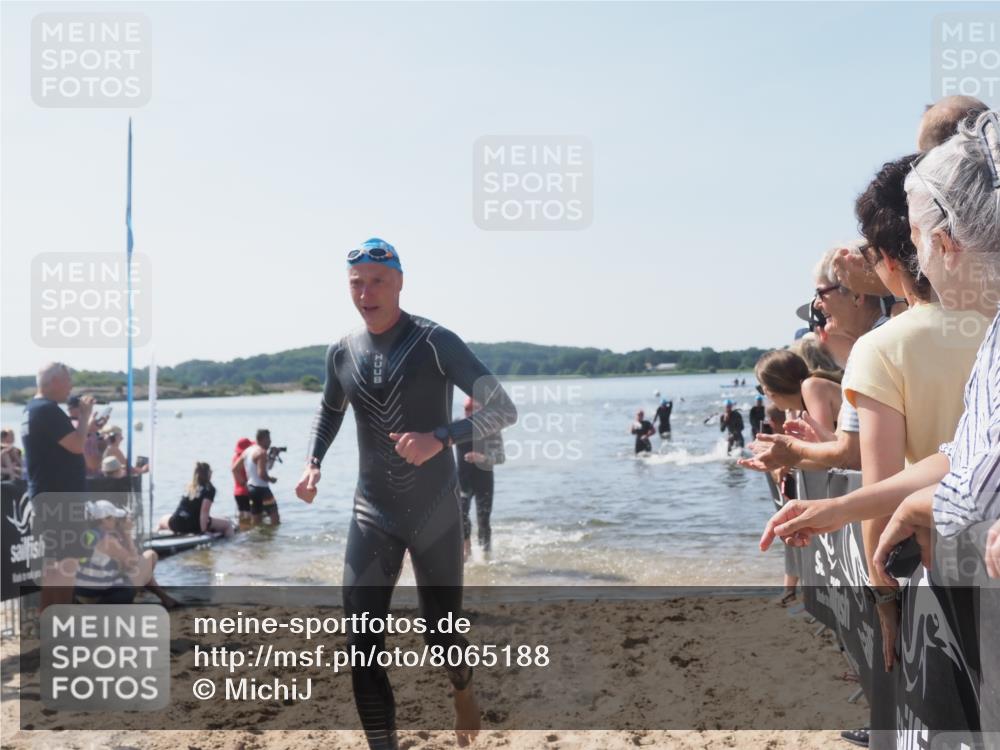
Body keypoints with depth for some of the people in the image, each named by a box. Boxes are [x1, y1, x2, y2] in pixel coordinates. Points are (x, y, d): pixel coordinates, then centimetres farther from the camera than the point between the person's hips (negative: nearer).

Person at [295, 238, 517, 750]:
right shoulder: (341, 353, 2)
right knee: (362, 648, -6)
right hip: (372, 518, 3)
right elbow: (329, 412, 23)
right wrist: (312, 463, 4)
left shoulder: (435, 343, -13)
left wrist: (441, 437, -29)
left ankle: (463, 689, 46)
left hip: (435, 515, -3)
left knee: (442, 640, 11)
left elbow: (503, 409, -15)